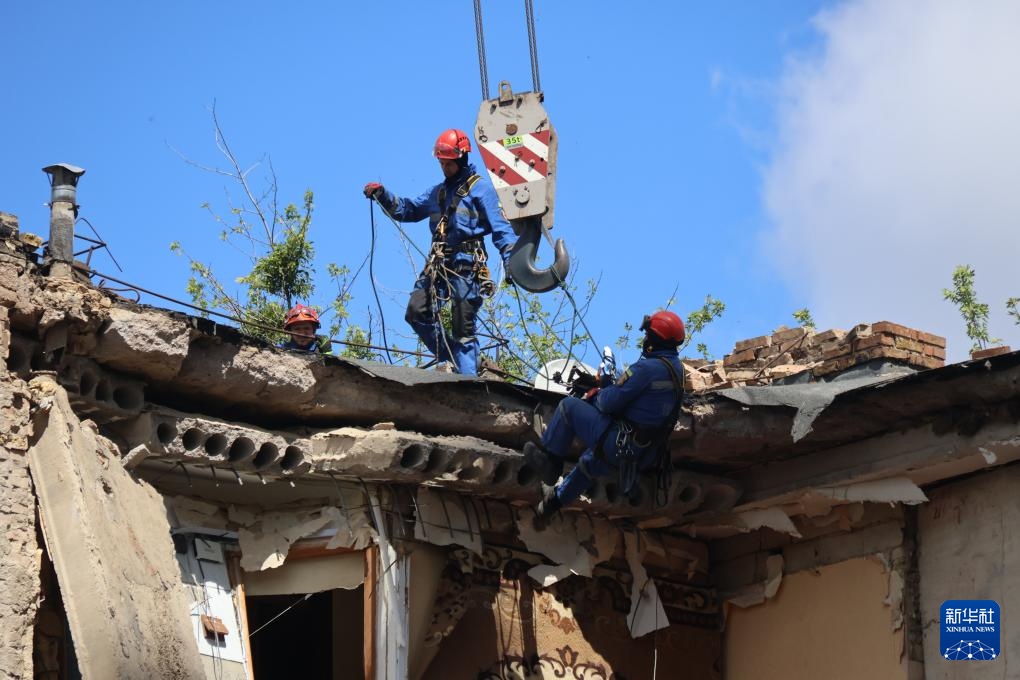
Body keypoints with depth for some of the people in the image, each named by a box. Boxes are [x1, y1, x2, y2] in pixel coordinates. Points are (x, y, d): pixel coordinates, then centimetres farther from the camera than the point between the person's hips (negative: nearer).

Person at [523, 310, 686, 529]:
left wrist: (599, 394, 2)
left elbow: (610, 402, -20)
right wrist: (606, 389, 12)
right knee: (589, 462, 36)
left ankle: (547, 460, 8)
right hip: (645, 454, 9)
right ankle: (554, 500, 47)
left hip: (619, 444, -9)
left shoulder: (647, 368, -23)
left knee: (569, 406, 1)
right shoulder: (676, 367, 6)